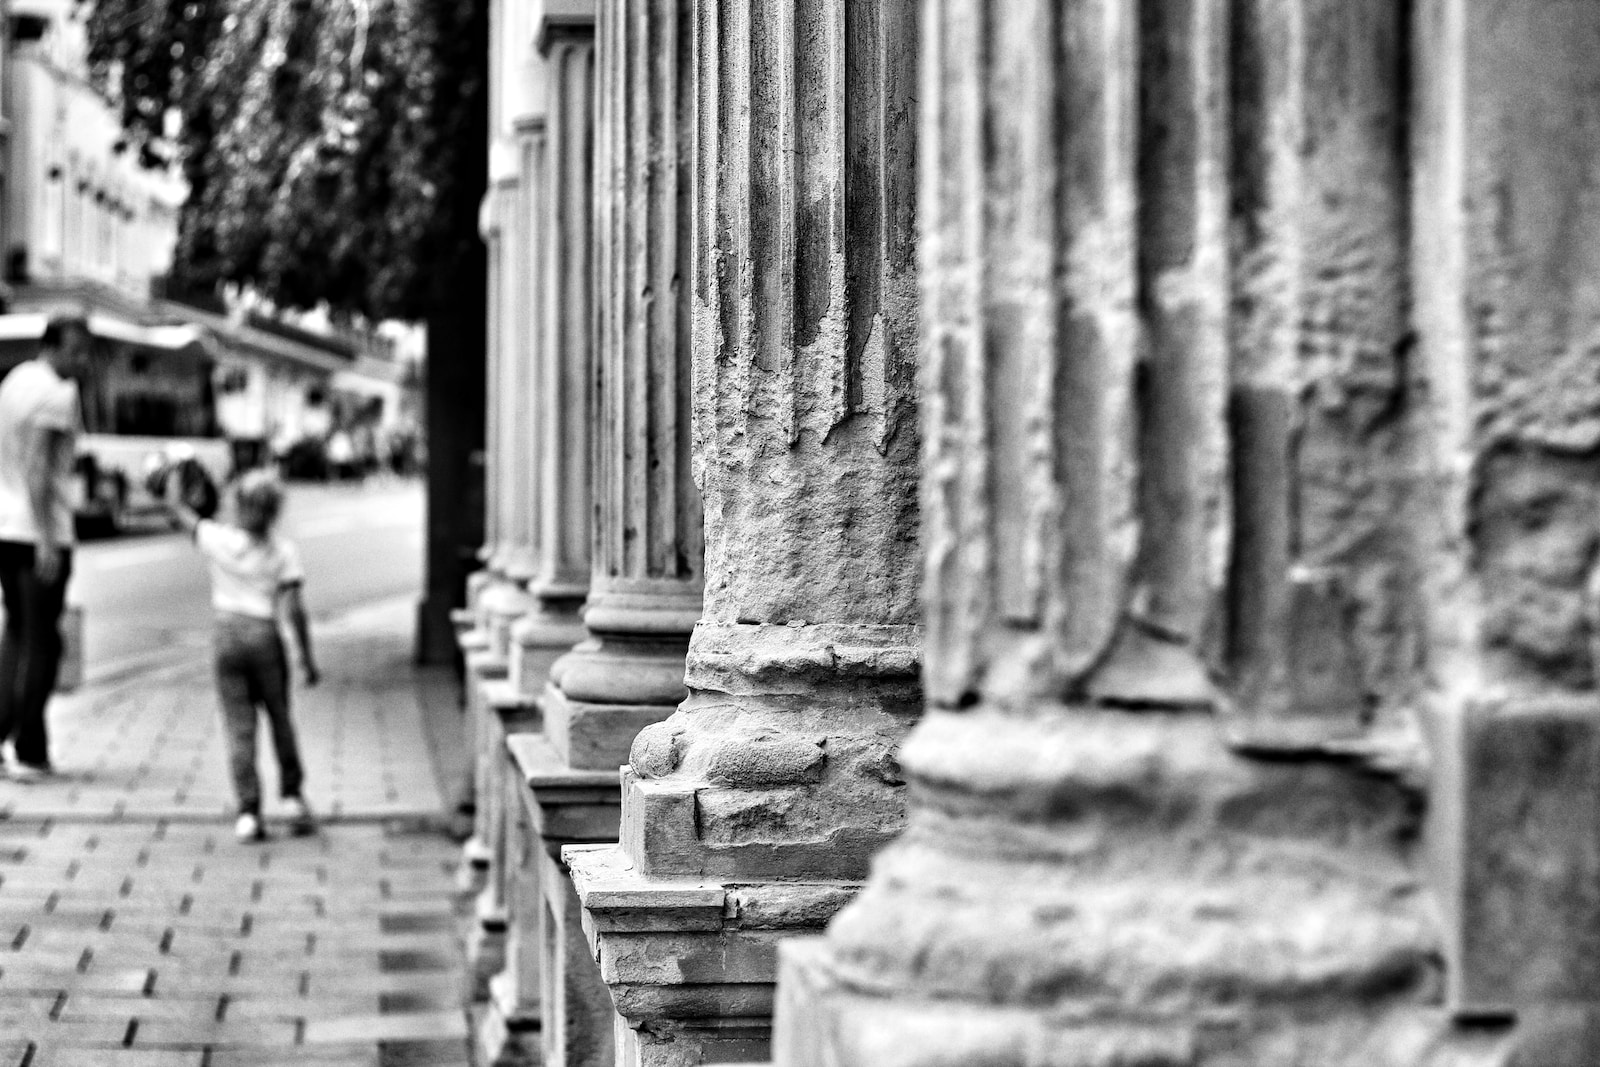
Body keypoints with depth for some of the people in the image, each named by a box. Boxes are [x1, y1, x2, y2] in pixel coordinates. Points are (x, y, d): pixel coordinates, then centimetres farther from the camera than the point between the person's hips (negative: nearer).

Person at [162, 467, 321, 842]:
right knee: (279, 718, 17)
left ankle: (248, 813, -2)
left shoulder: (216, 540, -2)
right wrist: (307, 656, 0)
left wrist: (176, 470, 26)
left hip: (227, 634, 0)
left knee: (239, 727, 2)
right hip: (264, 635, 0)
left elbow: (176, 505, 10)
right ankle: (292, 797, 19)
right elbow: (294, 608, -6)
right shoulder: (283, 551, -2)